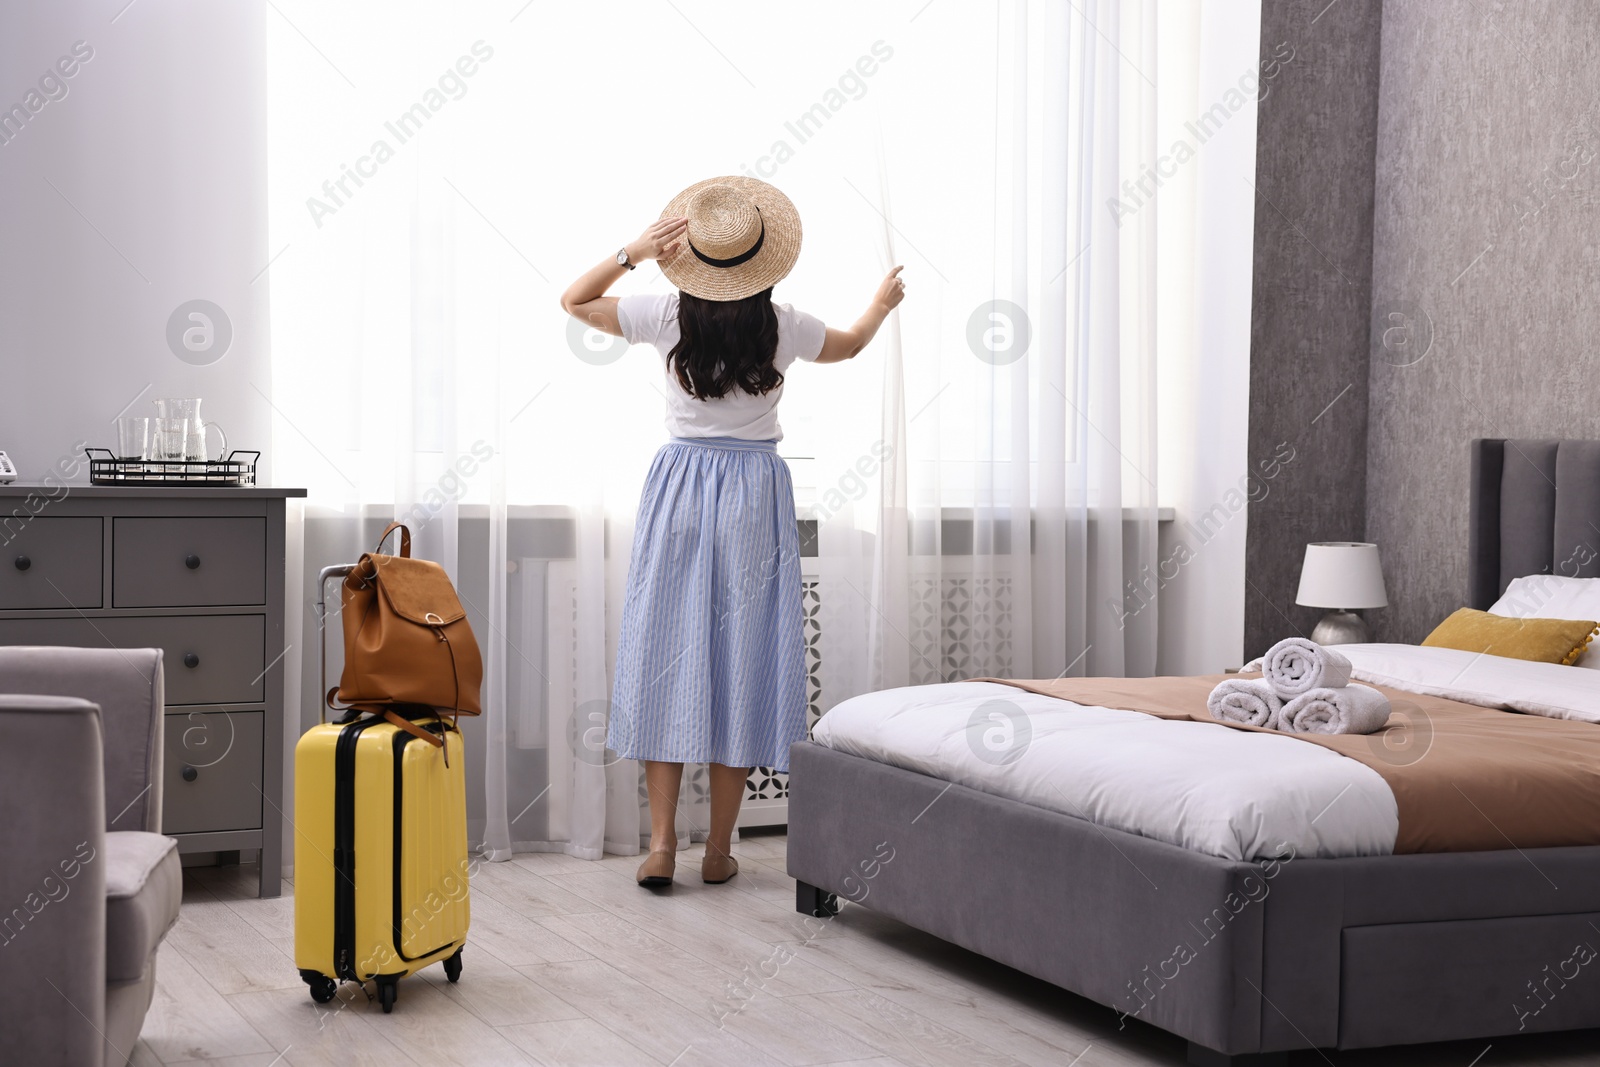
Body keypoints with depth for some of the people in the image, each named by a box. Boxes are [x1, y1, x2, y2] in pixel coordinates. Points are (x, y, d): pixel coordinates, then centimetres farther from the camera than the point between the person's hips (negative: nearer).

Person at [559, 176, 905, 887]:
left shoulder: (669, 317, -6)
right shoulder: (782, 326, -4)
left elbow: (573, 301, 9)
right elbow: (848, 345, 19)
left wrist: (632, 254, 1)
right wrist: (882, 304, 38)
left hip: (682, 488, 0)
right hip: (756, 490, 0)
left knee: (665, 651, 4)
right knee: (741, 656, 4)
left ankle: (662, 842, 0)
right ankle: (719, 848, 7)